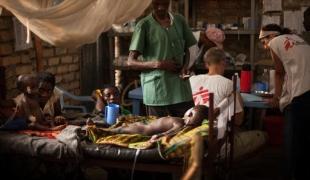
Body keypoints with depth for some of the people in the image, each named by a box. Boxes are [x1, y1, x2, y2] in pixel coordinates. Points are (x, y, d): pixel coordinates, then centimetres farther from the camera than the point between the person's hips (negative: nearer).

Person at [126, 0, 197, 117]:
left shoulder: (179, 21, 10)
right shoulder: (144, 25, -2)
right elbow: (131, 62, -4)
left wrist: (185, 67, -2)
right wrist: (158, 64, -17)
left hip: (181, 89, 3)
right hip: (156, 92, -3)